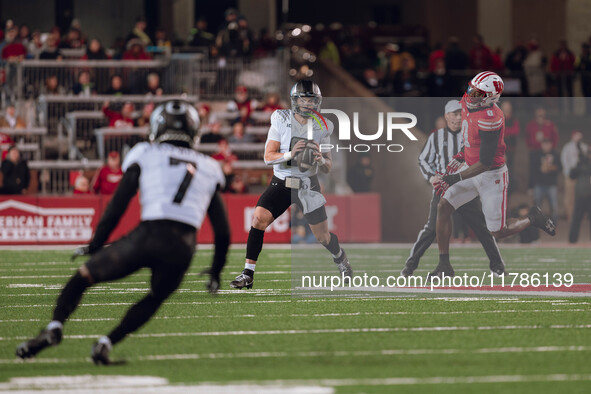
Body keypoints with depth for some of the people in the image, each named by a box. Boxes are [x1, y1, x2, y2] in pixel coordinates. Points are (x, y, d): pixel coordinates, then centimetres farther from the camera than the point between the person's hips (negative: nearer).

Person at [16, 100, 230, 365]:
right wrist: (216, 271, 35)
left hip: (148, 234, -2)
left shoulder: (145, 156, 15)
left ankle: (54, 327, -11)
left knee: (84, 276, 10)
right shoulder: (208, 169, 25)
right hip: (183, 248, 2)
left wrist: (95, 246, 19)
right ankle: (108, 342, 8)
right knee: (154, 300, 26)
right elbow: (222, 231, 24)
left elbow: (117, 207, 10)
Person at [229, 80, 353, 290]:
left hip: (308, 185, 1)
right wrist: (291, 154, -28)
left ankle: (341, 259, 41)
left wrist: (321, 160, -20)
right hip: (281, 183, -1)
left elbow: (328, 167, 4)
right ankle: (248, 274, -14)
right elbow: (268, 157, -10)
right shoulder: (281, 121, -7)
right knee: (258, 219, -21)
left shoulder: (322, 127, -2)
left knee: (322, 237, 6)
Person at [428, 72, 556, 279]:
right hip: (471, 168, 8)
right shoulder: (468, 104, -3)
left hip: (491, 176, -8)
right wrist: (461, 156, 9)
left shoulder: (489, 119, -31)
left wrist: (455, 179, -30)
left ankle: (532, 219, 31)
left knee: (498, 232, 1)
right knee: (443, 207, -6)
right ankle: (444, 265, 1)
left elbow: (485, 163, -29)